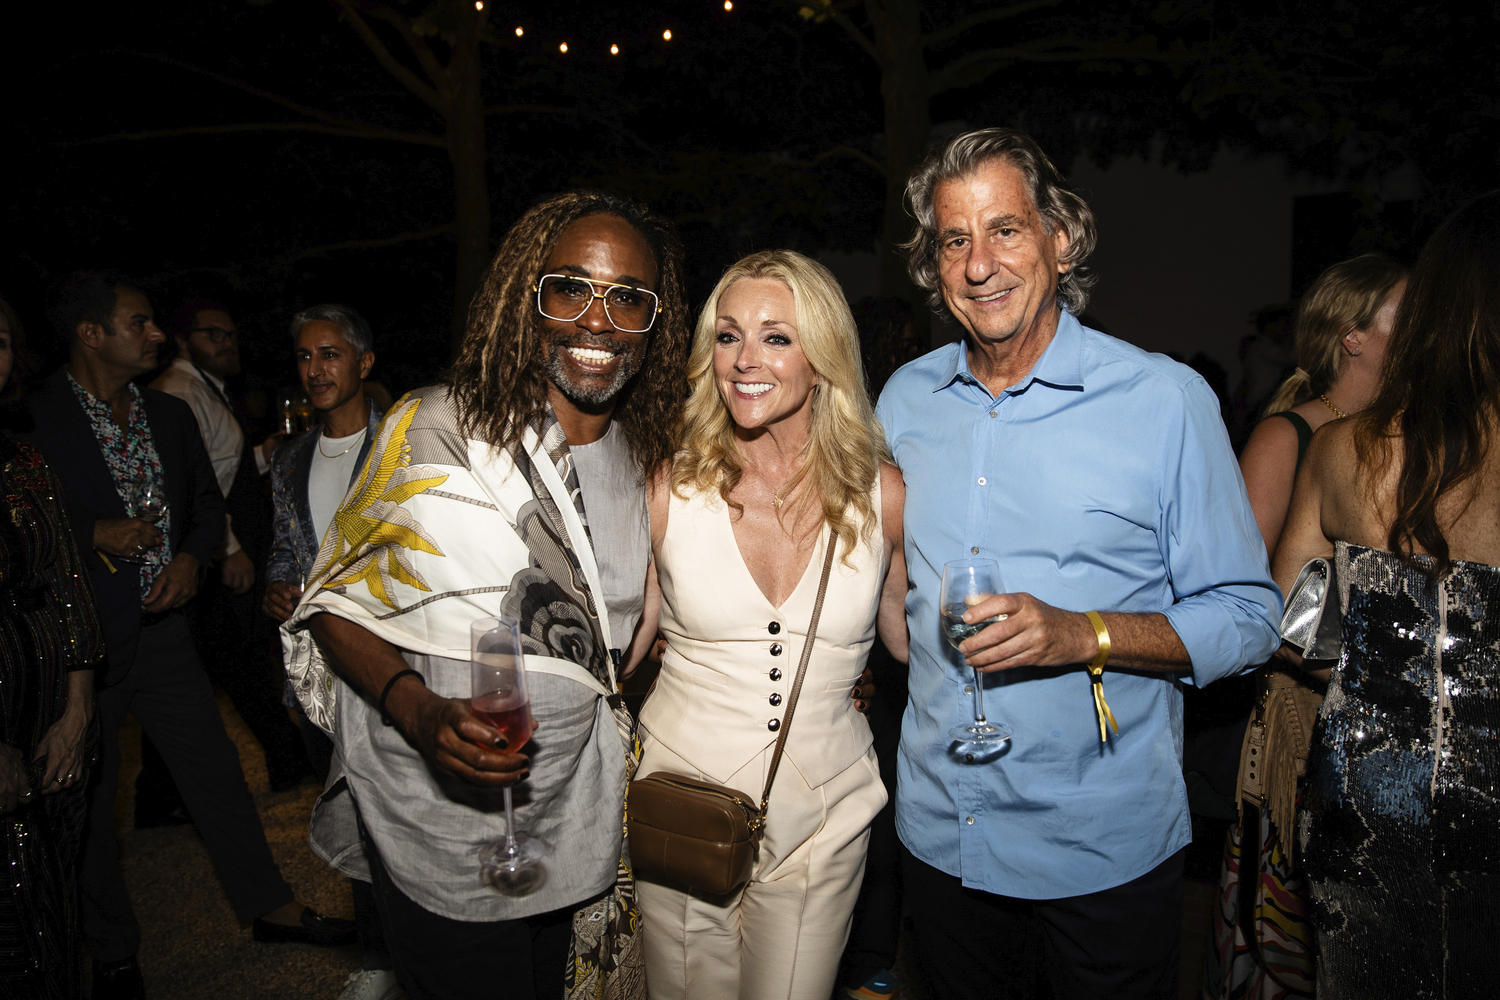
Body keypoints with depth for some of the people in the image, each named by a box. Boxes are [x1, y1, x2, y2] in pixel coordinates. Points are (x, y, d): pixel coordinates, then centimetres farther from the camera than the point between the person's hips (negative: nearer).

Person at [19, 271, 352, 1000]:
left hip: (160, 630, 5)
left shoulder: (170, 415, 8)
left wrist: (192, 556, -3)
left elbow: (209, 502, 15)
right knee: (87, 797, 11)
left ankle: (268, 906, 26)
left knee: (217, 772, 10)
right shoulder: (33, 418, -11)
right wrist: (93, 532, -19)